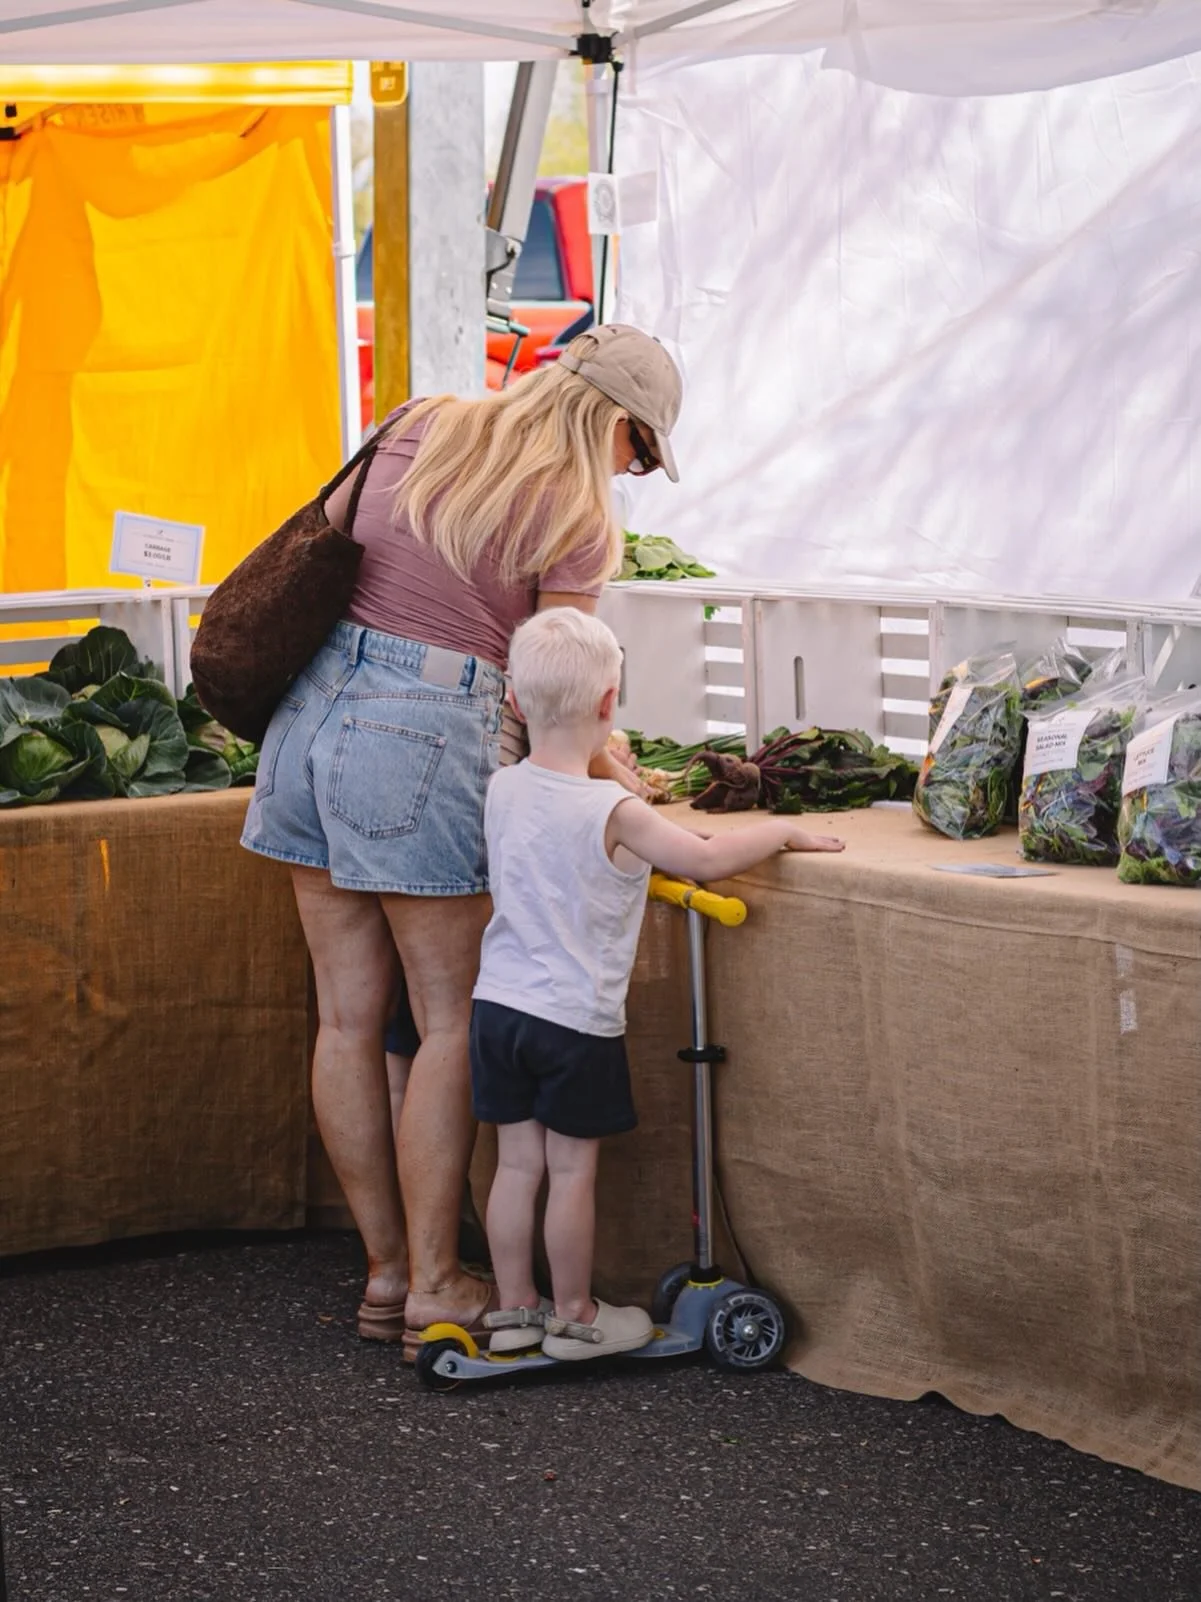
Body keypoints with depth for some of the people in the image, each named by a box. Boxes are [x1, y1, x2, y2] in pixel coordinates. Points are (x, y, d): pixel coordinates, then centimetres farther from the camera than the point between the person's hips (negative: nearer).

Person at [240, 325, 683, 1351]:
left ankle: (386, 1270, 17)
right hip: (426, 737, -6)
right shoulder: (582, 519, -5)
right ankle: (434, 1287, 6)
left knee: (350, 1016, 9)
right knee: (454, 1023, 5)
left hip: (314, 704, 6)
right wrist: (622, 783, 11)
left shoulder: (425, 427, 10)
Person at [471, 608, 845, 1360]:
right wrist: (783, 830, 0)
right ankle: (574, 1317, 17)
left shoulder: (503, 791, -1)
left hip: (500, 1006, 6)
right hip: (577, 1019, -6)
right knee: (573, 1172, 6)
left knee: (518, 1164, 13)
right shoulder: (614, 813, -20)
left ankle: (514, 1307, 22)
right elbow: (707, 859, -14)